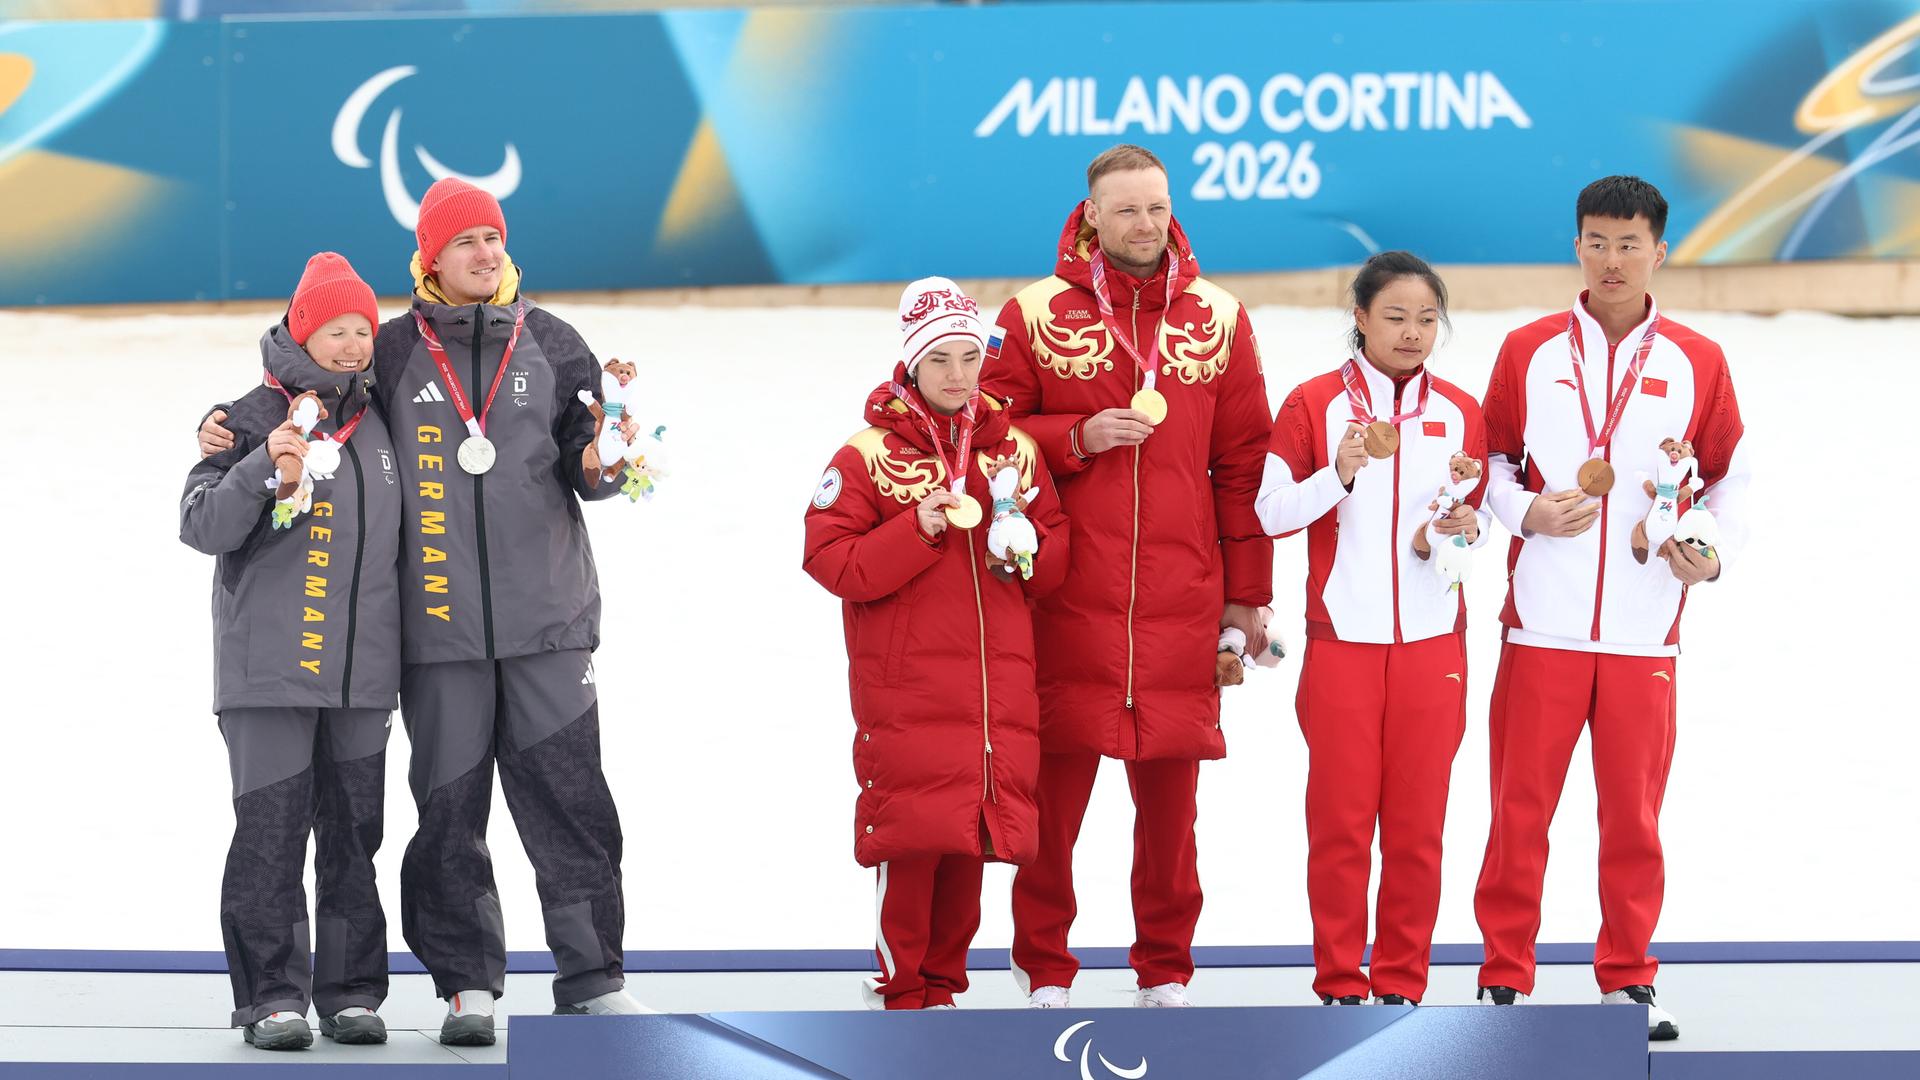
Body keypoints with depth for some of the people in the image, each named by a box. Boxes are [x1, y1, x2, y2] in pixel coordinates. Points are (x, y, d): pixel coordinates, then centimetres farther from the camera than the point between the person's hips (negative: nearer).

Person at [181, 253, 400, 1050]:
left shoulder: (377, 425, 14)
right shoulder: (255, 420, -2)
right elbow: (203, 526, -11)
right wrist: (263, 470, -26)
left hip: (362, 672, 5)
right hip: (269, 668, -5)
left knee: (354, 834, 6)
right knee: (271, 833, -6)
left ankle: (352, 992, 11)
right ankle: (273, 997, -3)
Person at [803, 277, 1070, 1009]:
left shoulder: (1015, 450, 12)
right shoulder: (869, 454, -1)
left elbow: (1054, 563, 15)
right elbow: (831, 560, -9)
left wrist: (1025, 546, -7)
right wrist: (917, 533, -18)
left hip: (995, 686, 4)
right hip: (903, 685, -4)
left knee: (972, 833, 6)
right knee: (910, 834, -7)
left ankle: (944, 978, 18)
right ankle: (904, 989, 3)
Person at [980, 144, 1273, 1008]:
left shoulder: (1218, 319, 8)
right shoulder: (1037, 314, 3)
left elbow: (1243, 465, 10)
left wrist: (1246, 593, 8)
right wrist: (1078, 440, -11)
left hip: (1181, 601, 1)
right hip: (1067, 597, -1)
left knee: (1170, 792, 4)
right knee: (1057, 781, -1)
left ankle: (1165, 970, 17)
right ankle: (1044, 969, 11)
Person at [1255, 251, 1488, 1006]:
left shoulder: (1460, 413, 8)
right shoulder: (1315, 404, 1)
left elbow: (1480, 519, 13)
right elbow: (1271, 511, -2)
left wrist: (1457, 531, -9)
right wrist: (1339, 473, -16)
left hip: (1431, 643, 2)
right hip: (1343, 640, -2)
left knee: (1418, 823, 2)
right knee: (1340, 821, -1)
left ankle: (1401, 984, 10)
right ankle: (1340, 986, 7)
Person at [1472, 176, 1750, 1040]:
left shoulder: (1696, 362, 7)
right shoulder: (1530, 351, 6)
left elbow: (1729, 475, 14)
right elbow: (1492, 459, 12)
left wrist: (1716, 551, -2)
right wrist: (1528, 512, -6)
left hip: (1644, 632, 0)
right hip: (1542, 625, 0)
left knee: (1633, 813, 2)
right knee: (1519, 807, -1)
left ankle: (1627, 981, 13)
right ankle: (1505, 980, 8)